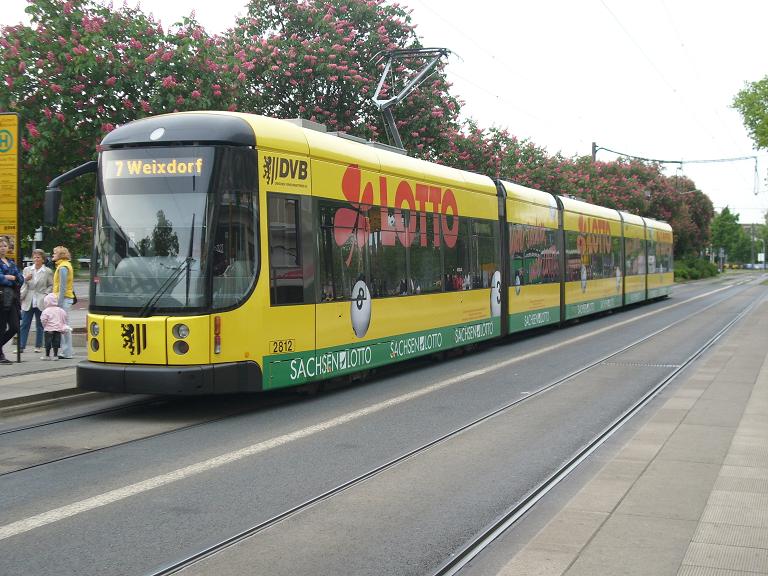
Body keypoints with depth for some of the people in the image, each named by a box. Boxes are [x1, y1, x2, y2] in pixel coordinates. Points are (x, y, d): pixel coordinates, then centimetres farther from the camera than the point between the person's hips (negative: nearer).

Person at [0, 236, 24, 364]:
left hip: (12, 297, 7)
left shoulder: (11, 262, 18)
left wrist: (11, 277, -7)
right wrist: (12, 279, -7)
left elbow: (21, 279, 11)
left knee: (14, 328, 3)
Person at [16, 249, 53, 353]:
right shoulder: (27, 270, 11)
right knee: (24, 324, 0)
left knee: (40, 325, 5)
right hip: (28, 301, 2)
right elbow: (21, 284, 11)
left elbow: (51, 286, 4)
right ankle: (21, 346, 2)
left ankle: (38, 346, 14)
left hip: (41, 302, -2)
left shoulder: (48, 271, 2)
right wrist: (25, 280, -10)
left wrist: (45, 294, -10)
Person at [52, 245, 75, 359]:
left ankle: (67, 352, -6)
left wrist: (60, 301, -19)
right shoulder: (66, 265, 18)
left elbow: (63, 286, -18)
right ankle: (67, 350, 15)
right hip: (68, 298, 10)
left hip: (64, 298, -10)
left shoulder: (63, 267, -12)